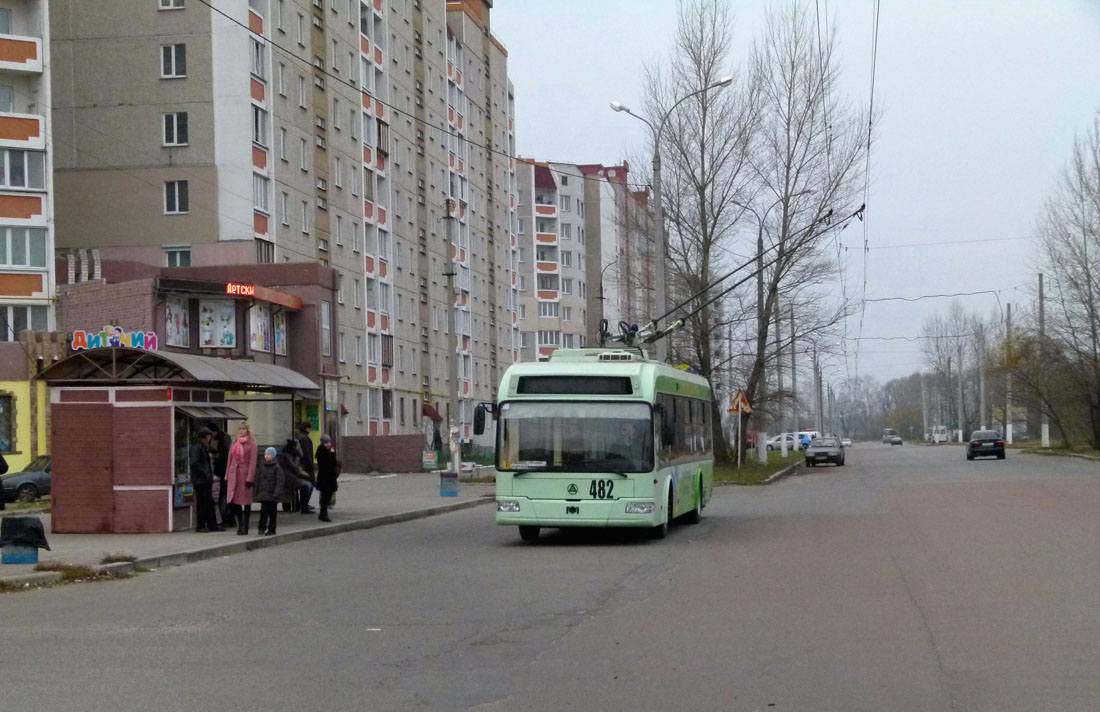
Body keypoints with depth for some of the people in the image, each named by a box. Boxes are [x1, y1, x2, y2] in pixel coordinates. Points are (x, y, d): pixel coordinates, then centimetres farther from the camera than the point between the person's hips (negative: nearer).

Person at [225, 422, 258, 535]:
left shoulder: (251, 444, -1)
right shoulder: (235, 443, 14)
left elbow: (252, 462, -7)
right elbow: (230, 460, 15)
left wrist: (250, 478, -14)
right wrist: (227, 476, 10)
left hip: (245, 474, -5)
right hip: (234, 474, 5)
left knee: (246, 502, 0)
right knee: (233, 501, 2)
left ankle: (245, 527, 7)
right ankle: (240, 523, 18)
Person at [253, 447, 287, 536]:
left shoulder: (276, 467, -6)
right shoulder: (261, 466, 7)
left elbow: (280, 481, -9)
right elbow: (258, 479, 13)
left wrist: (277, 492, -17)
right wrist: (255, 491, 10)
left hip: (272, 493, -3)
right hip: (263, 493, 3)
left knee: (272, 512, 4)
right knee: (263, 510, -7)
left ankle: (271, 529, 14)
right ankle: (261, 527, 3)